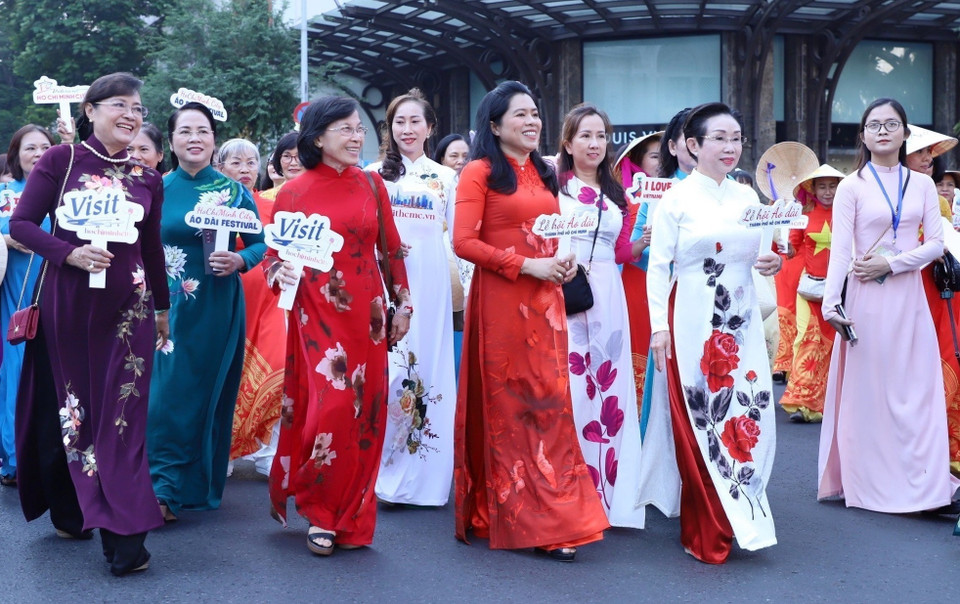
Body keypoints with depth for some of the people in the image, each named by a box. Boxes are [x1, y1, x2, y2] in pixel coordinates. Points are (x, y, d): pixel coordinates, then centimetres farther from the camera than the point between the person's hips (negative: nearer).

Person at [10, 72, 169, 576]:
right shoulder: (62, 160, 0)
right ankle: (68, 510, 24)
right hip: (66, 302, -2)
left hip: (126, 307, 2)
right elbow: (21, 223, -4)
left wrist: (162, 306, 22)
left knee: (121, 411, -3)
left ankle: (123, 533, -4)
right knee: (66, 406, 7)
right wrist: (69, 253, -19)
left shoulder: (147, 178, 9)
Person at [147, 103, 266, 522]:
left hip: (218, 308, 0)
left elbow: (259, 243, 3)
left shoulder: (233, 191, 1)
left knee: (209, 393, 6)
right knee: (168, 395, -2)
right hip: (169, 307, 0)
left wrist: (240, 261, -16)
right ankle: (164, 487, 6)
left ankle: (202, 484, 18)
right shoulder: (157, 189, 4)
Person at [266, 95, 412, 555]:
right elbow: (273, 255, 2)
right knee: (329, 409, -12)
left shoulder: (372, 185, 7)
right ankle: (318, 513, 8)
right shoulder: (293, 193, -1)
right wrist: (280, 272, -19)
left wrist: (403, 303, 10)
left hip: (366, 315, 3)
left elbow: (391, 249, 12)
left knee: (364, 415, 4)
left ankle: (352, 517, 18)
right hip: (316, 315, -3)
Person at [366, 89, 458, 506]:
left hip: (430, 283, 1)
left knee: (429, 368, 1)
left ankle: (422, 475, 10)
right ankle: (384, 470, 2)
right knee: (385, 369, -6)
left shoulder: (446, 178, 13)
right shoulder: (374, 174, 10)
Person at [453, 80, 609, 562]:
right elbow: (464, 242, -12)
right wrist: (527, 266, -16)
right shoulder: (479, 173, -4)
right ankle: (519, 519, 6)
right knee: (507, 407, 0)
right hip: (502, 301, -6)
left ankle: (555, 517, 14)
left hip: (545, 300, 6)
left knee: (549, 402, 6)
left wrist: (563, 260, 4)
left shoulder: (541, 173, 17)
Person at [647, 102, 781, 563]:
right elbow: (657, 266, -5)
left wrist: (772, 264, -5)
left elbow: (756, 254, 18)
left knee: (749, 413, 1)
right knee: (697, 421, -2)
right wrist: (659, 326, -11)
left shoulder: (747, 197, 10)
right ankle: (706, 532, 11)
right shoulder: (676, 199, -4)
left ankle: (740, 516, 19)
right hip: (693, 322, -5)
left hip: (741, 323, 5)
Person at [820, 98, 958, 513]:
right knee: (867, 389, 0)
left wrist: (891, 264, -10)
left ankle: (918, 480, 11)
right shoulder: (851, 187, 0)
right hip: (867, 299, -3)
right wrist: (831, 303, -17)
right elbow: (840, 250, -7)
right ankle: (870, 483, 9)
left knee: (915, 389, 3)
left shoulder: (922, 185, 9)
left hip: (910, 297, 3)